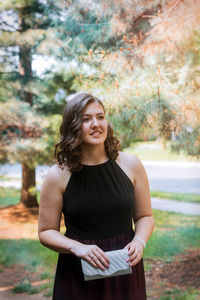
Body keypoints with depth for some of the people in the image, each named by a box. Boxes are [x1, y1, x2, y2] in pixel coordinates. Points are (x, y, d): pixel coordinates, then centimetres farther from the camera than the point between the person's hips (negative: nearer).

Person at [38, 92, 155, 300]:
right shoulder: (58, 176, -8)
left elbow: (145, 216, 7)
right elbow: (46, 231, -2)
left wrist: (139, 240, -12)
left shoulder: (131, 165, -2)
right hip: (78, 275, -1)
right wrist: (77, 247, -18)